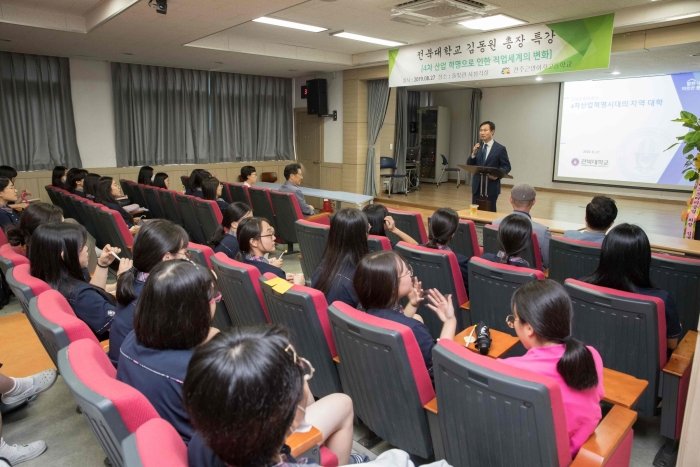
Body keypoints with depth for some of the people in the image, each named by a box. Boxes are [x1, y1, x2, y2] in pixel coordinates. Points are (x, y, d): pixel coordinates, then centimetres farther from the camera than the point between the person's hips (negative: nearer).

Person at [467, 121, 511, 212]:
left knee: (490, 212, 4)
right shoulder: (477, 147, 9)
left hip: (491, 186, -4)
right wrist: (473, 154, -11)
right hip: (477, 186, 4)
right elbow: (469, 165, 6)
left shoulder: (500, 148, -3)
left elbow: (507, 167, -3)